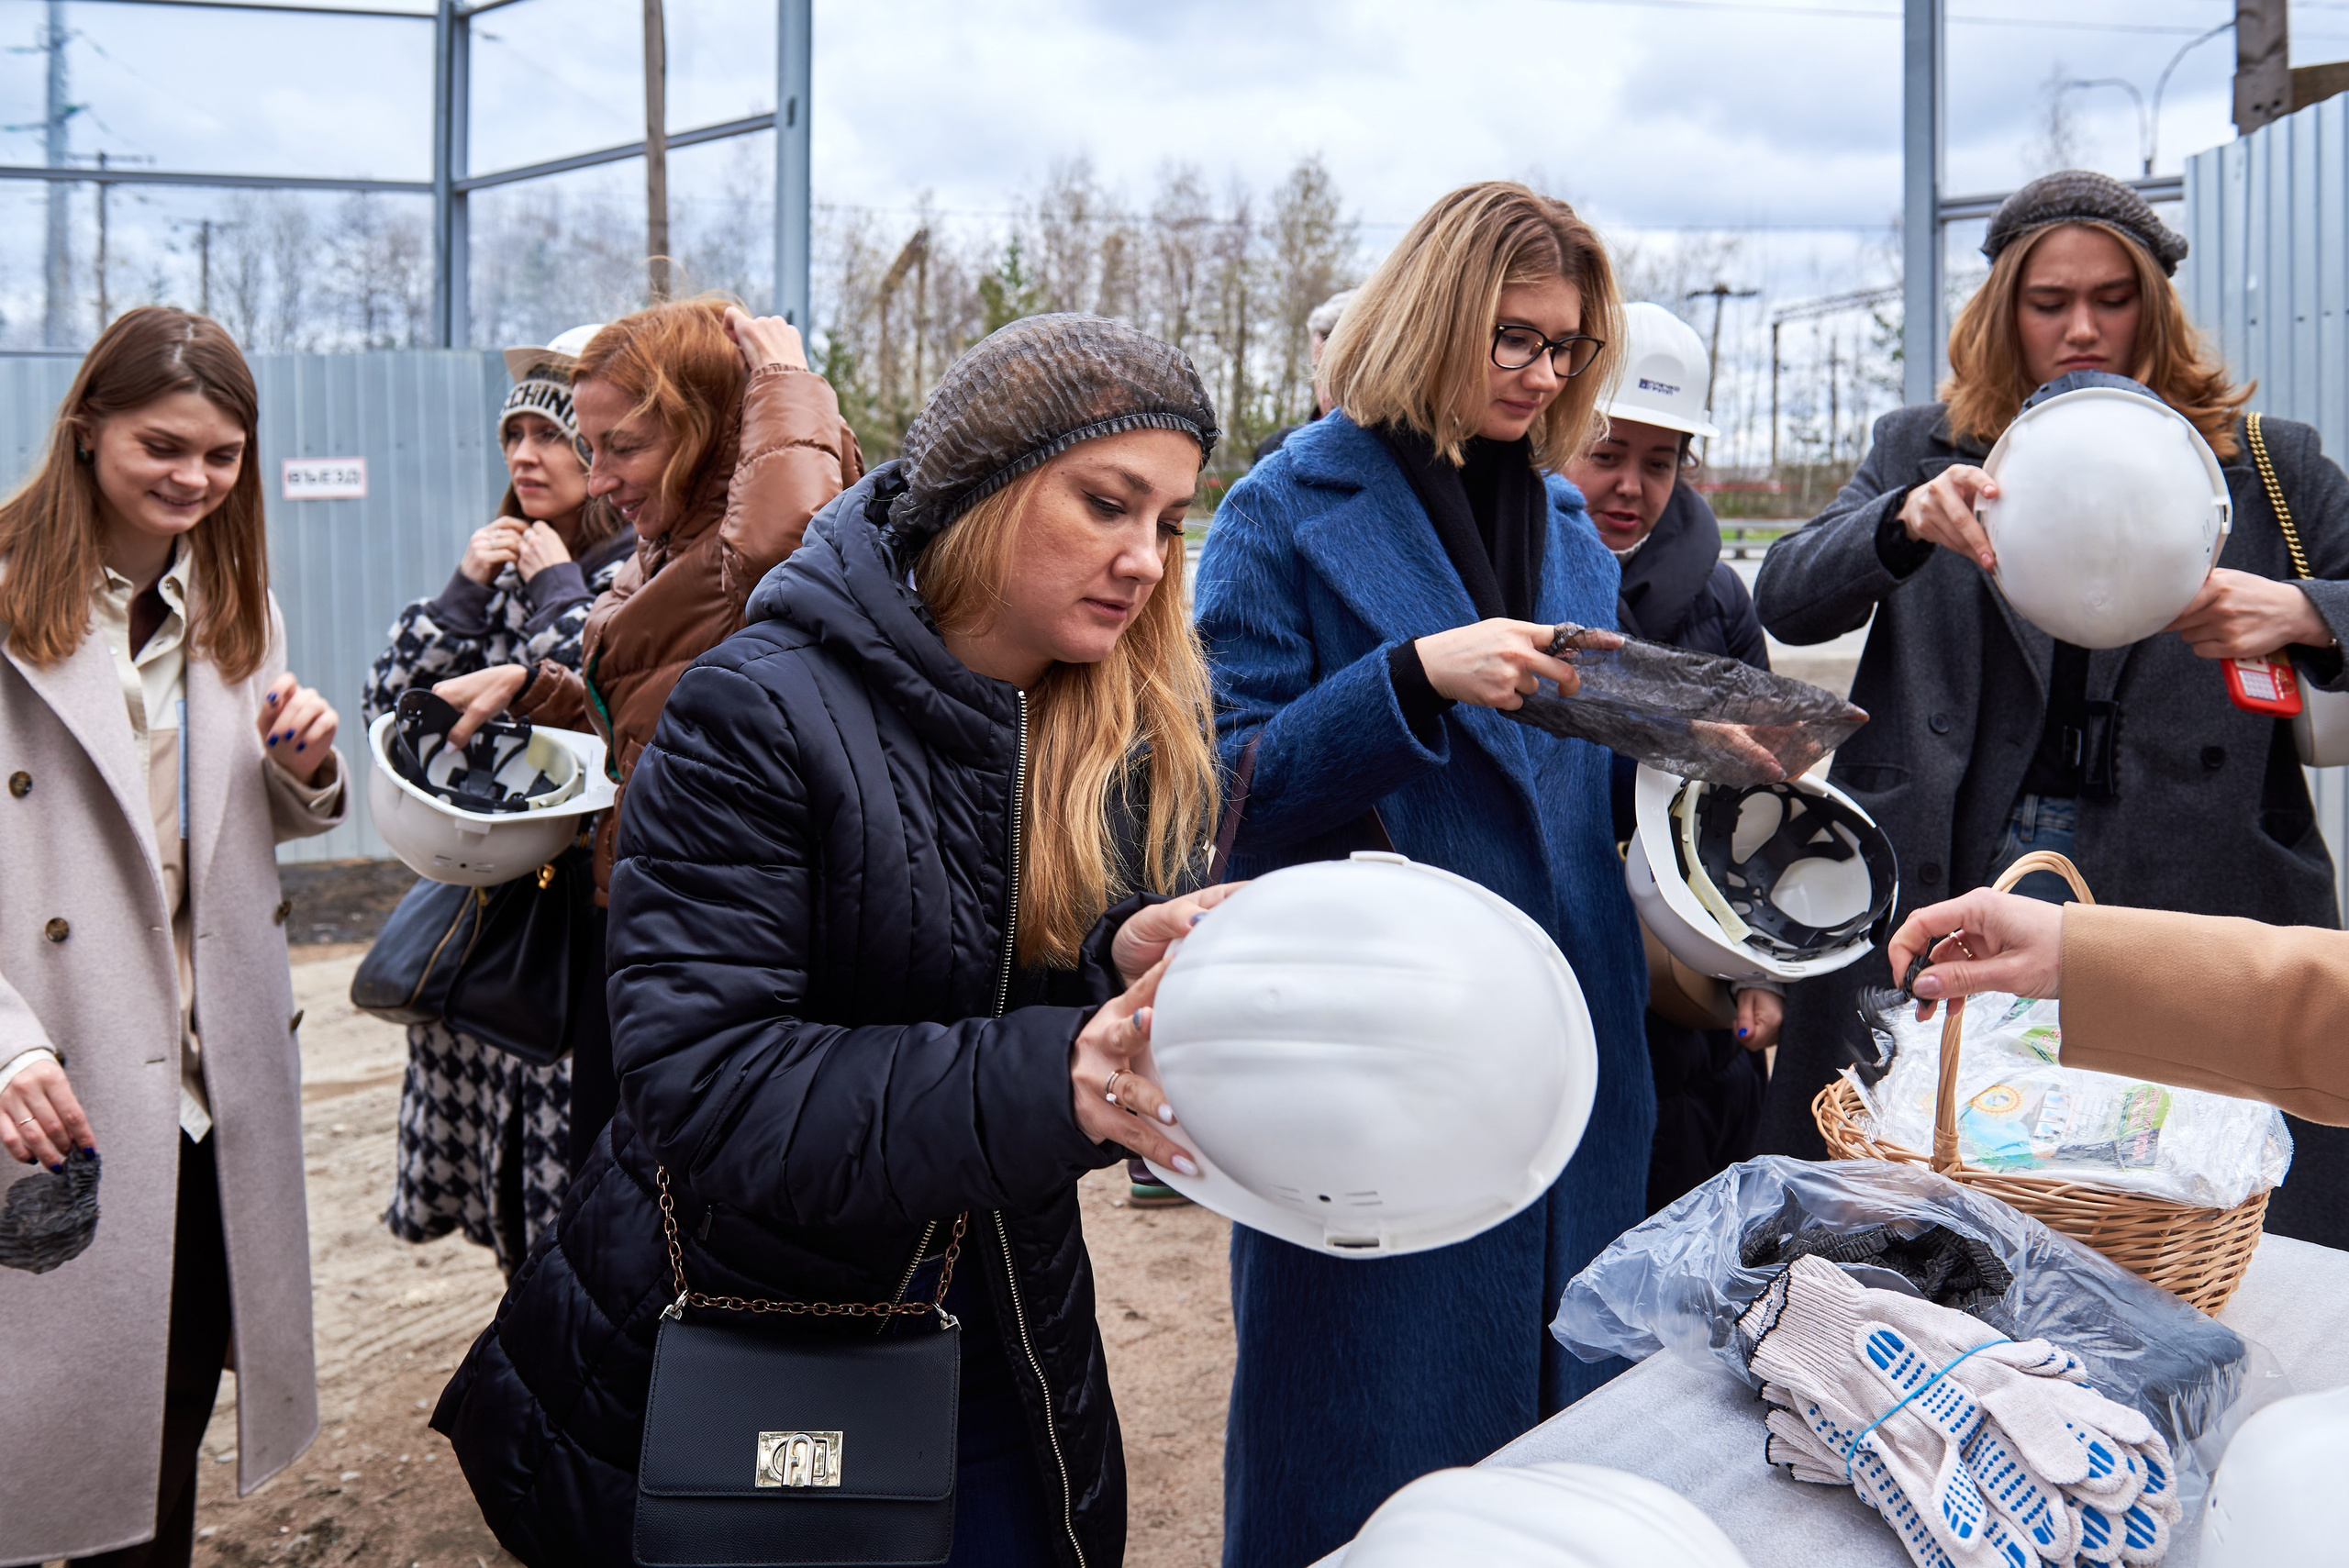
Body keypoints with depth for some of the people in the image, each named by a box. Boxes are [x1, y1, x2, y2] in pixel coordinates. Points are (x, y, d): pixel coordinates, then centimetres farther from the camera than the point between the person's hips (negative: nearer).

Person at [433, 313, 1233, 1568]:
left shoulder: (1138, 739, -3)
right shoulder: (757, 716, -20)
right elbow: (707, 1087, -27)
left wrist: (1131, 972, -27)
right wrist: (1048, 1084, -36)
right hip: (722, 1360, -4)